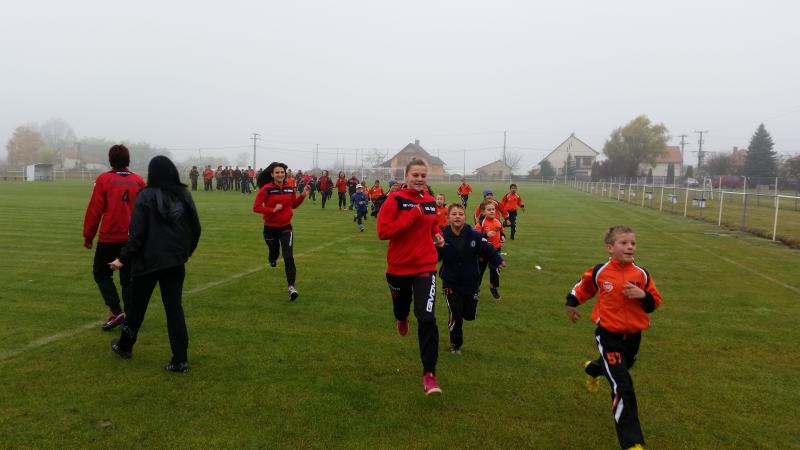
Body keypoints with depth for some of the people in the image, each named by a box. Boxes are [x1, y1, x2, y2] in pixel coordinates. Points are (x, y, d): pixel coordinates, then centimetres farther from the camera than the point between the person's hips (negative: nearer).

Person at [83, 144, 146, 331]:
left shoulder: (104, 179, -6)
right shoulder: (139, 181, 3)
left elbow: (94, 210, -7)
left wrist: (88, 236, 3)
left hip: (109, 237, -3)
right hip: (133, 239, 3)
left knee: (101, 273, 13)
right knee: (128, 278, 11)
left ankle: (116, 311, -1)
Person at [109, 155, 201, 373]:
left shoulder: (146, 197, -10)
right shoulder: (184, 196, 3)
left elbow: (137, 234, -13)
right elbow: (195, 229, 7)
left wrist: (123, 259, -4)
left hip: (148, 261, -3)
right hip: (176, 262, 3)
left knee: (138, 306, 16)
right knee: (174, 308, 5)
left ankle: (125, 346, 37)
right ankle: (180, 359, 0)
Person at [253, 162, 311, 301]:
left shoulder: (290, 188, 0)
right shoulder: (266, 189, -13)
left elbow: (293, 204, 14)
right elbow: (256, 207, -15)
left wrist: (303, 196, 0)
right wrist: (273, 210, -25)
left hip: (286, 227, 2)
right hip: (270, 228, -1)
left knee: (289, 257, -13)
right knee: (274, 253, 19)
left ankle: (291, 287, -10)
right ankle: (272, 259, 60)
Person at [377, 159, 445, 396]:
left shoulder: (430, 201, 3)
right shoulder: (395, 199, -12)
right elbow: (382, 231, -21)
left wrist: (438, 235, 2)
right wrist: (411, 215, -24)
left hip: (425, 267, 1)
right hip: (399, 266, -1)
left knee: (427, 319, -12)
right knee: (401, 303, 25)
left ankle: (429, 374, -5)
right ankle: (401, 319, 65)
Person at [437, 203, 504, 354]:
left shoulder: (474, 235, -12)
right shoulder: (442, 235, -15)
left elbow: (489, 250, -10)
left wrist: (498, 261, -29)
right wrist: (436, 247, -35)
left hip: (471, 283, 2)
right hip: (451, 284, -2)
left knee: (470, 315, 13)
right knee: (456, 317, -3)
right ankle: (455, 344, 26)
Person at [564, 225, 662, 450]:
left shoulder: (641, 274, -5)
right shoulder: (599, 272, -11)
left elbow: (655, 302, 1)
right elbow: (583, 286, 8)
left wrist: (643, 296, -19)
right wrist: (571, 303, 16)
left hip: (633, 335, 4)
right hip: (608, 335, -4)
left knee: (620, 367, 30)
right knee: (623, 387, -12)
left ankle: (592, 369, 65)